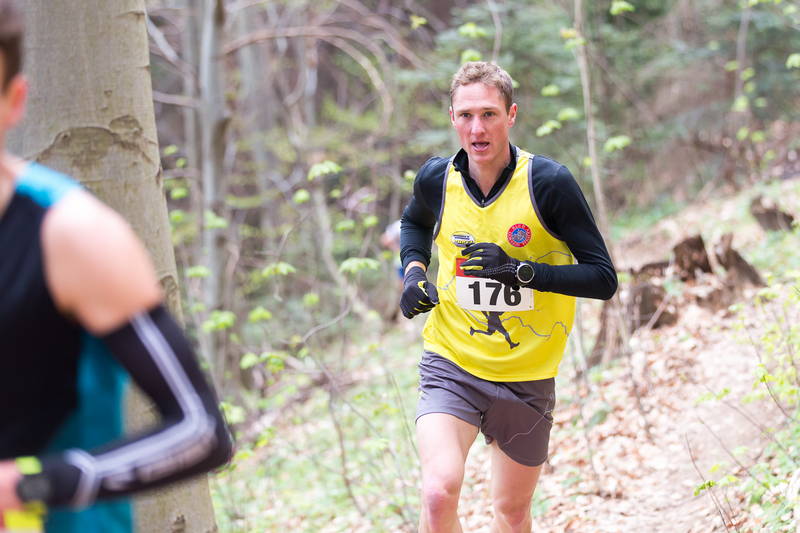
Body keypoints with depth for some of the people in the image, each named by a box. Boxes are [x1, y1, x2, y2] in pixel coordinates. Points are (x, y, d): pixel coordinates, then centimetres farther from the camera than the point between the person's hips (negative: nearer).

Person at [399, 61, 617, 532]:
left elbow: (603, 279, -13)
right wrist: (414, 270, 2)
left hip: (527, 377, 0)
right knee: (439, 493, -24)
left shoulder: (549, 182, -13)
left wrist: (521, 269, -24)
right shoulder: (436, 179, -3)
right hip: (452, 364, 0)